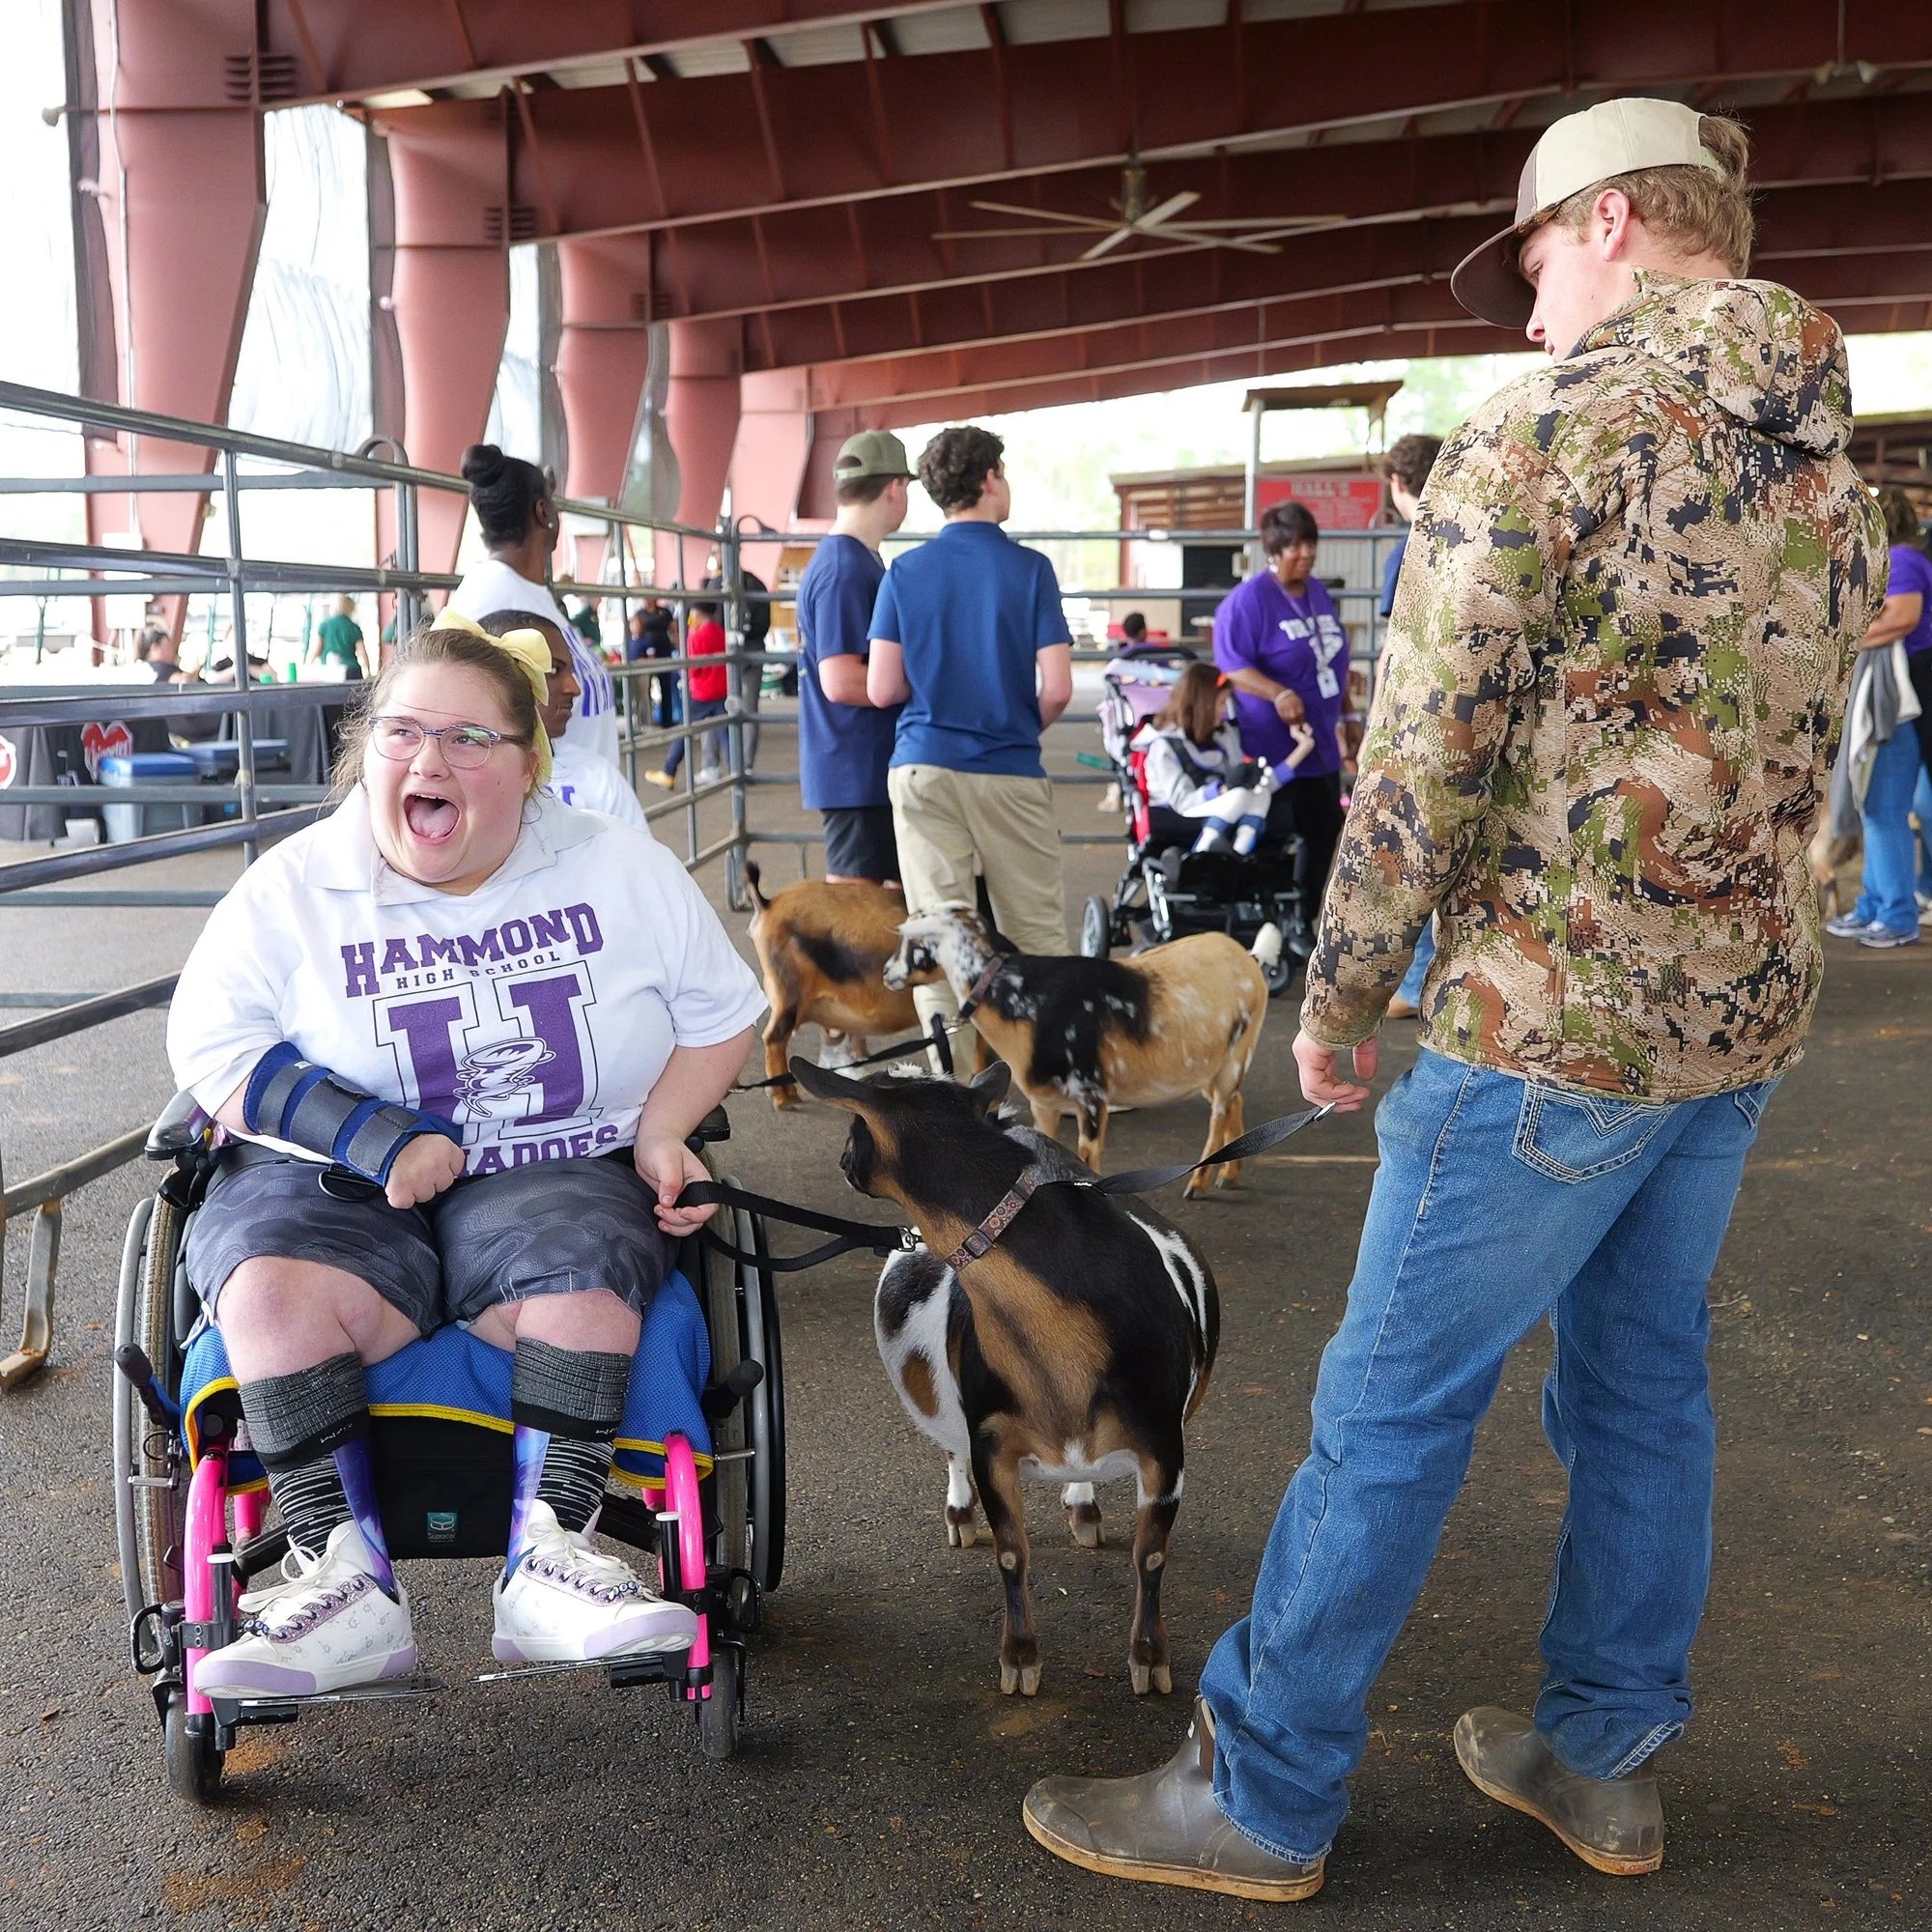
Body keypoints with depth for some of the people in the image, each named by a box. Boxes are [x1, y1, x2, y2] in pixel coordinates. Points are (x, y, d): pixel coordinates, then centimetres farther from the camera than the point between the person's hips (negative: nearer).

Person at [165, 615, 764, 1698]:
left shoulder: (622, 870, 7)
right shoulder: (294, 889, 4)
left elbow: (721, 1013, 13)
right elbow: (214, 1048, -1)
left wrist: (662, 1132, -6)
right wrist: (376, 1137, -14)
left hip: (559, 1171, 0)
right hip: (340, 1191, 0)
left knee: (579, 1277, -33)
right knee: (270, 1288, -30)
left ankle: (551, 1563, -25)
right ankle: (344, 1584, -26)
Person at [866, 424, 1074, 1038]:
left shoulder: (904, 572, 2)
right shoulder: (1030, 568, -3)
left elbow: (881, 689, 0)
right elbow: (1057, 689, -8)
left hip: (922, 767, 2)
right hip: (1009, 773, -1)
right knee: (1036, 932, 9)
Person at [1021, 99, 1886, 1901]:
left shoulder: (1559, 419, -13)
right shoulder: (1832, 460, 11)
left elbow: (1424, 756, -16)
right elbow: (1776, 762, 16)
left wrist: (1334, 1005, -7)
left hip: (1548, 1024, -8)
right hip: (1745, 1011, 8)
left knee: (1393, 1408, 1)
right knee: (1642, 1382, 18)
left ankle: (1260, 1795, 14)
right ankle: (1600, 1755, 32)